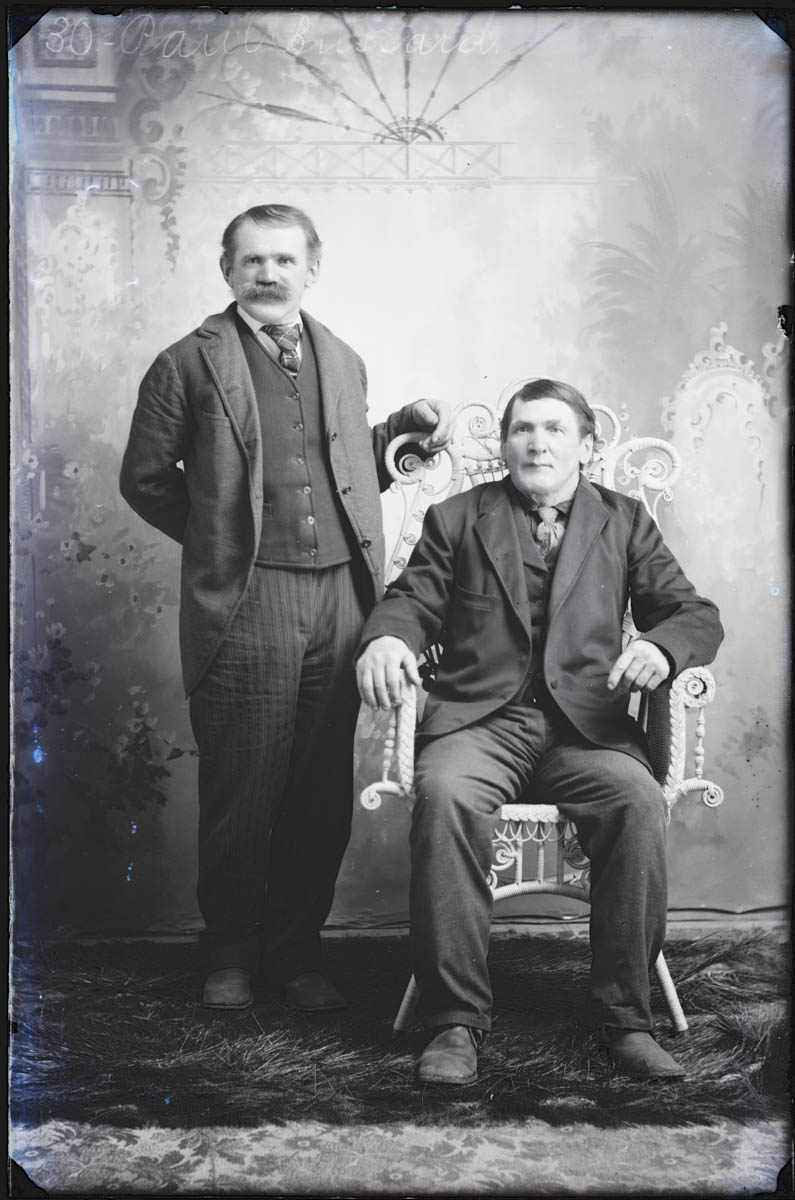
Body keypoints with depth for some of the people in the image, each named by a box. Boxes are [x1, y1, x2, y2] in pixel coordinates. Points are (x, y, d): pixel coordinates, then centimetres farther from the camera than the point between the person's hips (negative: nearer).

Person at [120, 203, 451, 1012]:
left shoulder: (343, 362, 16)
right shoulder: (189, 365, 2)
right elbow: (145, 479, 6)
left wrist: (403, 429, 9)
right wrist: (220, 537, 6)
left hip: (340, 599, 4)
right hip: (244, 605, -4)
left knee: (323, 796, 9)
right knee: (242, 794, 4)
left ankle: (297, 952, 26)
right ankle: (229, 957, 23)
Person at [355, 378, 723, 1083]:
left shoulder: (625, 523, 18)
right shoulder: (457, 519, 18)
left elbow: (696, 615, 12)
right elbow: (412, 599, 9)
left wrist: (661, 646, -13)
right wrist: (385, 638, -16)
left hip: (586, 722, 1)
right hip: (480, 720, 0)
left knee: (638, 799, -30)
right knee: (445, 795, -33)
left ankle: (624, 1014, -15)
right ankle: (456, 1019, -21)